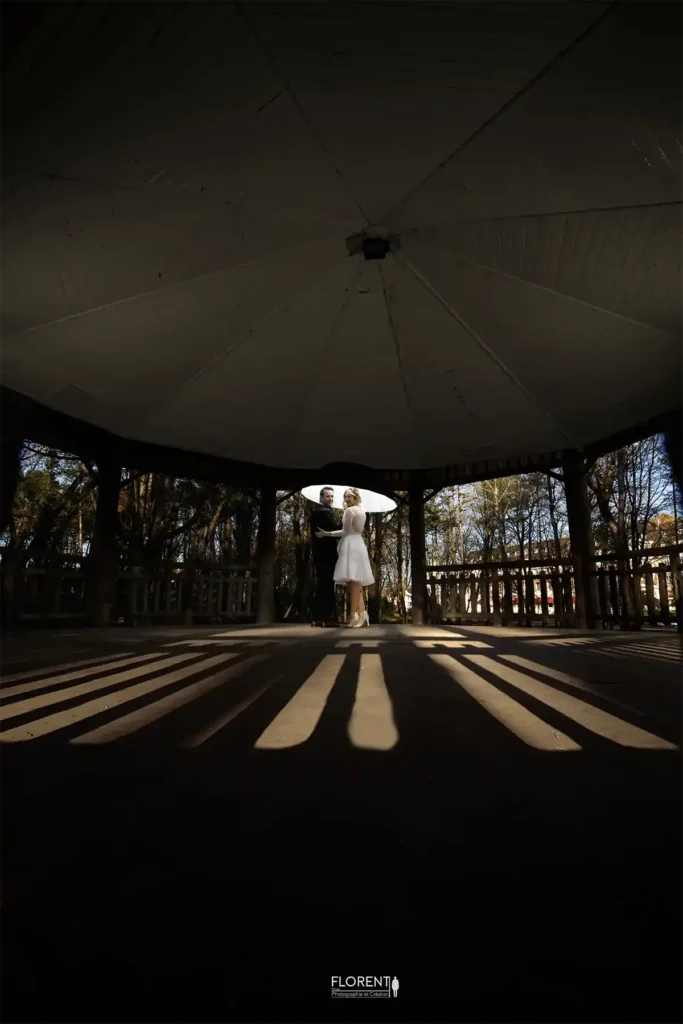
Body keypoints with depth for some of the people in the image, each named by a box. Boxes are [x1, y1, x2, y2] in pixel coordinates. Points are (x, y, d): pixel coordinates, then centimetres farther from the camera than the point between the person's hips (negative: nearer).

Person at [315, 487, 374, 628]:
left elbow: (345, 531, -8)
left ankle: (355, 616, -16)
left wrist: (326, 533, -5)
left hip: (350, 545, -9)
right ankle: (362, 614, 4)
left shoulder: (349, 510, -7)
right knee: (357, 582, 8)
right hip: (359, 545, 9)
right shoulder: (362, 511, 19)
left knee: (353, 581, -13)